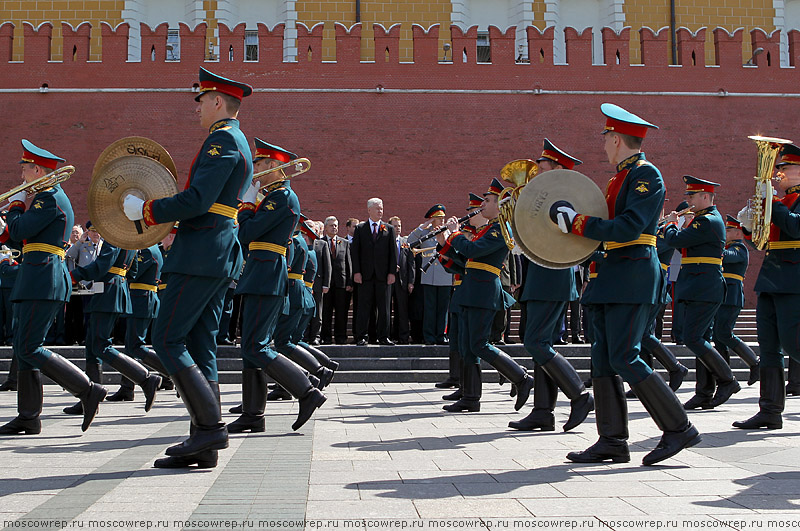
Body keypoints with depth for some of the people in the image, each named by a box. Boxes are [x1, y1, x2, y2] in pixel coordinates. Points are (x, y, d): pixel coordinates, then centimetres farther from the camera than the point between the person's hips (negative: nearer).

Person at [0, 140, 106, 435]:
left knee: (29, 349, -12)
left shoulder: (50, 198, -11)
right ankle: (29, 418, 12)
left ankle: (88, 391, -10)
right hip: (36, 281, 11)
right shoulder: (52, 196, 22)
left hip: (43, 280, -11)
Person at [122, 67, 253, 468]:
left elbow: (198, 200, -21)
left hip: (201, 255, -10)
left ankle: (210, 425, -8)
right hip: (220, 256, 10)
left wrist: (147, 210, -11)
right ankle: (203, 443, 10)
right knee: (199, 344, 8)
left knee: (166, 339, -8)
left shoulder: (222, 140, -10)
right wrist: (168, 212, 17)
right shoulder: (237, 142, 23)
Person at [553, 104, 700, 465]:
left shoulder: (646, 174, -9)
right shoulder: (621, 178, 21)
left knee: (624, 358, -11)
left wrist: (577, 222, -16)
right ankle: (612, 441, 11)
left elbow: (628, 228, -20)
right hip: (612, 277, 10)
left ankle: (679, 428, 1)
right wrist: (576, 224, 10)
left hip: (634, 276, -10)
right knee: (603, 359, 6)